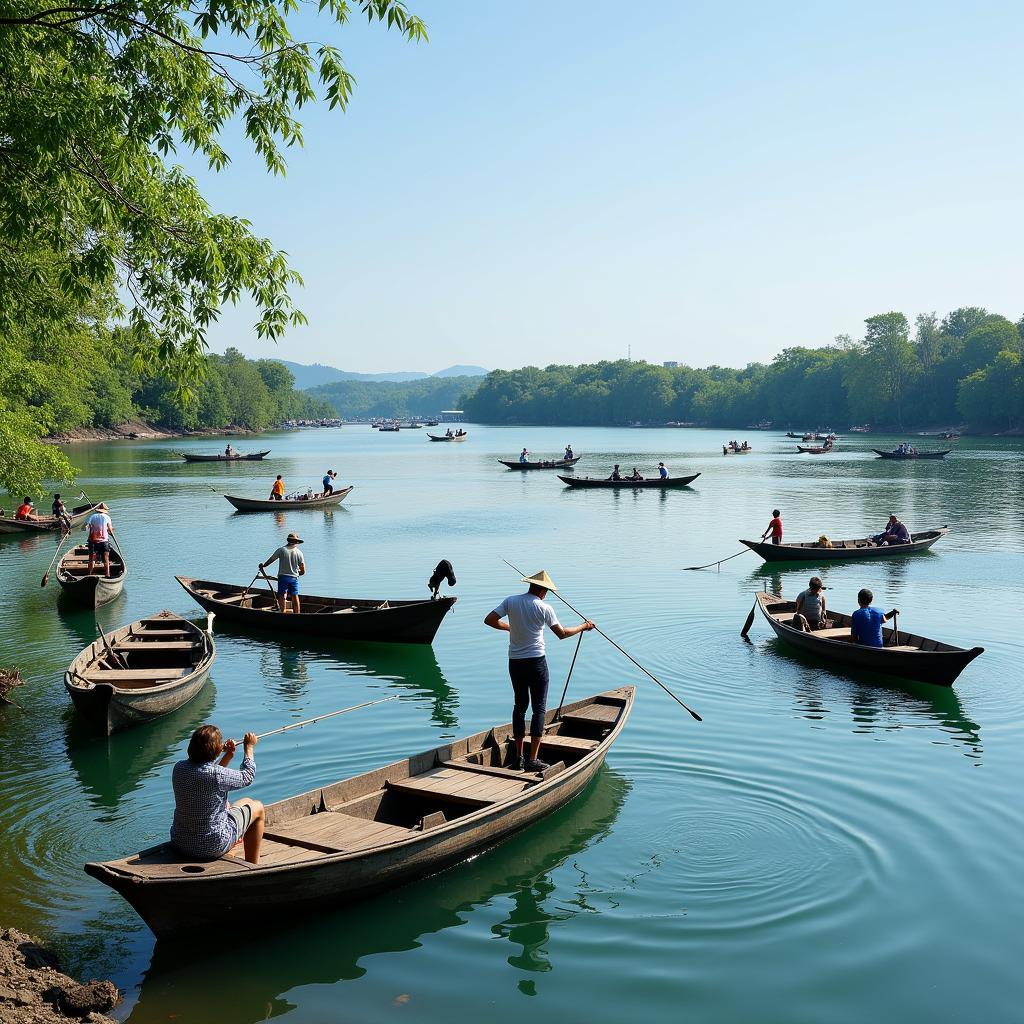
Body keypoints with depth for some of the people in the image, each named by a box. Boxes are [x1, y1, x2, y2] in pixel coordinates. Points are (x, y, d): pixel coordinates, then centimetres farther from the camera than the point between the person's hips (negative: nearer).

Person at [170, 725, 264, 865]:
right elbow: (247, 777, -7)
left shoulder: (179, 768, -7)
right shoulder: (216, 774, -27)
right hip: (212, 847, -7)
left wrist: (228, 756, 11)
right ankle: (253, 867, 28)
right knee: (257, 808, 16)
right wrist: (249, 747, 7)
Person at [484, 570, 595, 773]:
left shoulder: (511, 601, 0)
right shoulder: (544, 608, -9)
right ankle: (533, 760, -3)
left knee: (520, 705, 17)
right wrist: (583, 627, 10)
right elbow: (562, 634, -5)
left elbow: (489, 620, -2)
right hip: (536, 662, -4)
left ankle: (518, 757, 17)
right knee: (539, 708, 3)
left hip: (514, 662, 4)